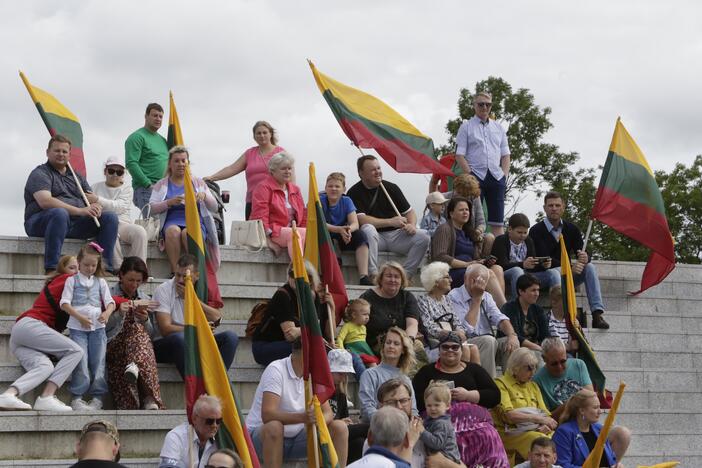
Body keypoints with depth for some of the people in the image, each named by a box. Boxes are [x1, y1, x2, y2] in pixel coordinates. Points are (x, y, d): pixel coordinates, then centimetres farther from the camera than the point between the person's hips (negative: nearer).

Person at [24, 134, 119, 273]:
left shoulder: (76, 176, 23)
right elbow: (45, 202, -18)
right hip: (41, 224, -7)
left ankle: (105, 268, -17)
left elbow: (93, 198, 19)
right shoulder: (40, 174, -1)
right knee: (60, 213, -40)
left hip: (74, 225, 7)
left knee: (110, 218, -9)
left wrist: (96, 206, -9)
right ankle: (51, 269, -43)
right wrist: (80, 211, -25)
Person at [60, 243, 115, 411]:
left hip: (98, 327, 3)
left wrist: (107, 313, -15)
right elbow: (64, 303, -2)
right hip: (77, 327, -3)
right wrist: (79, 317, -14)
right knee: (81, 361, -11)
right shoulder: (72, 280, 7)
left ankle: (97, 398, 3)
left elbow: (110, 302, 8)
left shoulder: (100, 282, 15)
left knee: (98, 362, -1)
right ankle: (76, 398, -7)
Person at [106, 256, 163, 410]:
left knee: (137, 329, -32)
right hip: (113, 344, -3)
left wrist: (145, 320, -3)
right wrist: (119, 314, -13)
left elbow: (150, 333, 18)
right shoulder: (109, 295, 12)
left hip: (140, 344, 3)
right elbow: (103, 327, 3)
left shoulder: (145, 300, 22)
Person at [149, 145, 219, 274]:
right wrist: (170, 202, -14)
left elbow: (214, 208, 13)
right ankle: (175, 272, -37)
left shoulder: (198, 183, 20)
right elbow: (152, 208, 4)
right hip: (172, 223, 0)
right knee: (173, 231, -37)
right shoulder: (162, 185, 18)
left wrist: (204, 196, -8)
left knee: (188, 233, -36)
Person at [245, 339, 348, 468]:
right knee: (274, 427, -39)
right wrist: (303, 417, -45)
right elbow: (267, 415, -31)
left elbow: (328, 413, -4)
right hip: (261, 436, -6)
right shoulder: (276, 370, -20)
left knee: (339, 428, -10)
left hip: (296, 437, 6)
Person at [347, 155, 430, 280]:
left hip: (395, 234, 4)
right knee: (368, 229, -37)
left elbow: (409, 212, 15)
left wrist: (411, 225, -10)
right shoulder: (354, 193, -3)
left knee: (423, 236, -19)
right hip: (375, 237, -4)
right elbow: (361, 219, -16)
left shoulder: (392, 188, 9)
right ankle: (373, 275, -36)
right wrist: (391, 222, -19)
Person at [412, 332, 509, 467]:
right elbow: (414, 401, 9)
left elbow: (495, 396, 10)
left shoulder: (474, 369, 21)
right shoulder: (427, 371, 20)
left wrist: (468, 395, -3)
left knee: (488, 437, -31)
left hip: (474, 417, 1)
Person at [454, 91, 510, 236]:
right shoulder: (466, 126, 5)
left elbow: (505, 155, 17)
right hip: (475, 176, -4)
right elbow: (459, 155, -1)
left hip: (496, 176, 4)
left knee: (498, 221, 1)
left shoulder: (498, 128, 18)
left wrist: (504, 174, 2)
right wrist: (470, 175, -11)